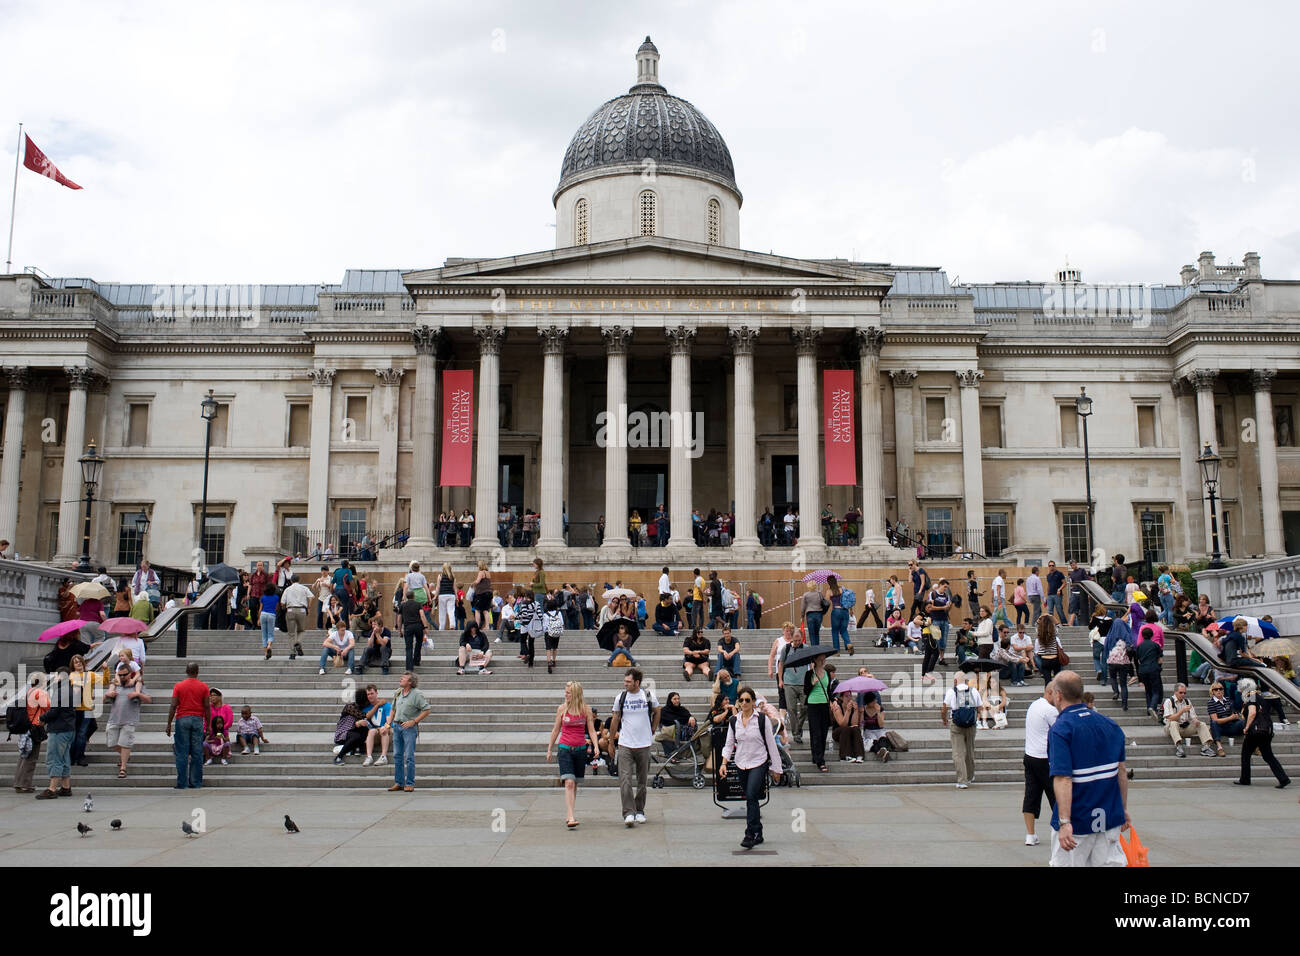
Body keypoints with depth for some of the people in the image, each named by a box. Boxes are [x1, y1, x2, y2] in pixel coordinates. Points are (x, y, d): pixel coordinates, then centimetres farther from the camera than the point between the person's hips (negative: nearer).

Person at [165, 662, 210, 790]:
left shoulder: (178, 686, 2)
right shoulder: (203, 687, 3)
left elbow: (173, 706, -2)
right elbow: (207, 707, 2)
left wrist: (169, 724, 3)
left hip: (182, 719, -1)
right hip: (198, 720, 1)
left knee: (182, 752, 1)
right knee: (197, 752, 4)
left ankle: (182, 783, -1)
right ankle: (196, 782, 5)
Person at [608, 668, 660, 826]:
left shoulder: (649, 696, -2)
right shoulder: (620, 698, 0)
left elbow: (656, 713, 18)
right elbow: (615, 719, 11)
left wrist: (652, 731, 15)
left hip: (644, 744, 0)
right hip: (625, 745, 0)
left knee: (642, 781, 9)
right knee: (625, 780, -13)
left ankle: (640, 811, 25)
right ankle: (629, 813, -15)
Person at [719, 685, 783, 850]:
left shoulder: (762, 720, -5)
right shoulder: (733, 721, 5)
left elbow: (771, 744, -1)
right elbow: (729, 744, 9)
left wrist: (776, 768, 0)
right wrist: (724, 763, -5)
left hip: (759, 763, -4)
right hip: (741, 765, 4)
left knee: (751, 796, -19)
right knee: (750, 799, 10)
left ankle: (750, 834, -17)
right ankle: (758, 834, 21)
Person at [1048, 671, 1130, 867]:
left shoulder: (1060, 729, -15)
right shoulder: (1109, 724, 6)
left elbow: (1063, 779, -23)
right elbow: (1121, 771, 12)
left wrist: (1064, 822, -26)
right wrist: (1124, 809, 21)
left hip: (1076, 821, -6)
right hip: (1110, 817, 6)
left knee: (1066, 863, 6)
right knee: (1111, 863, 10)